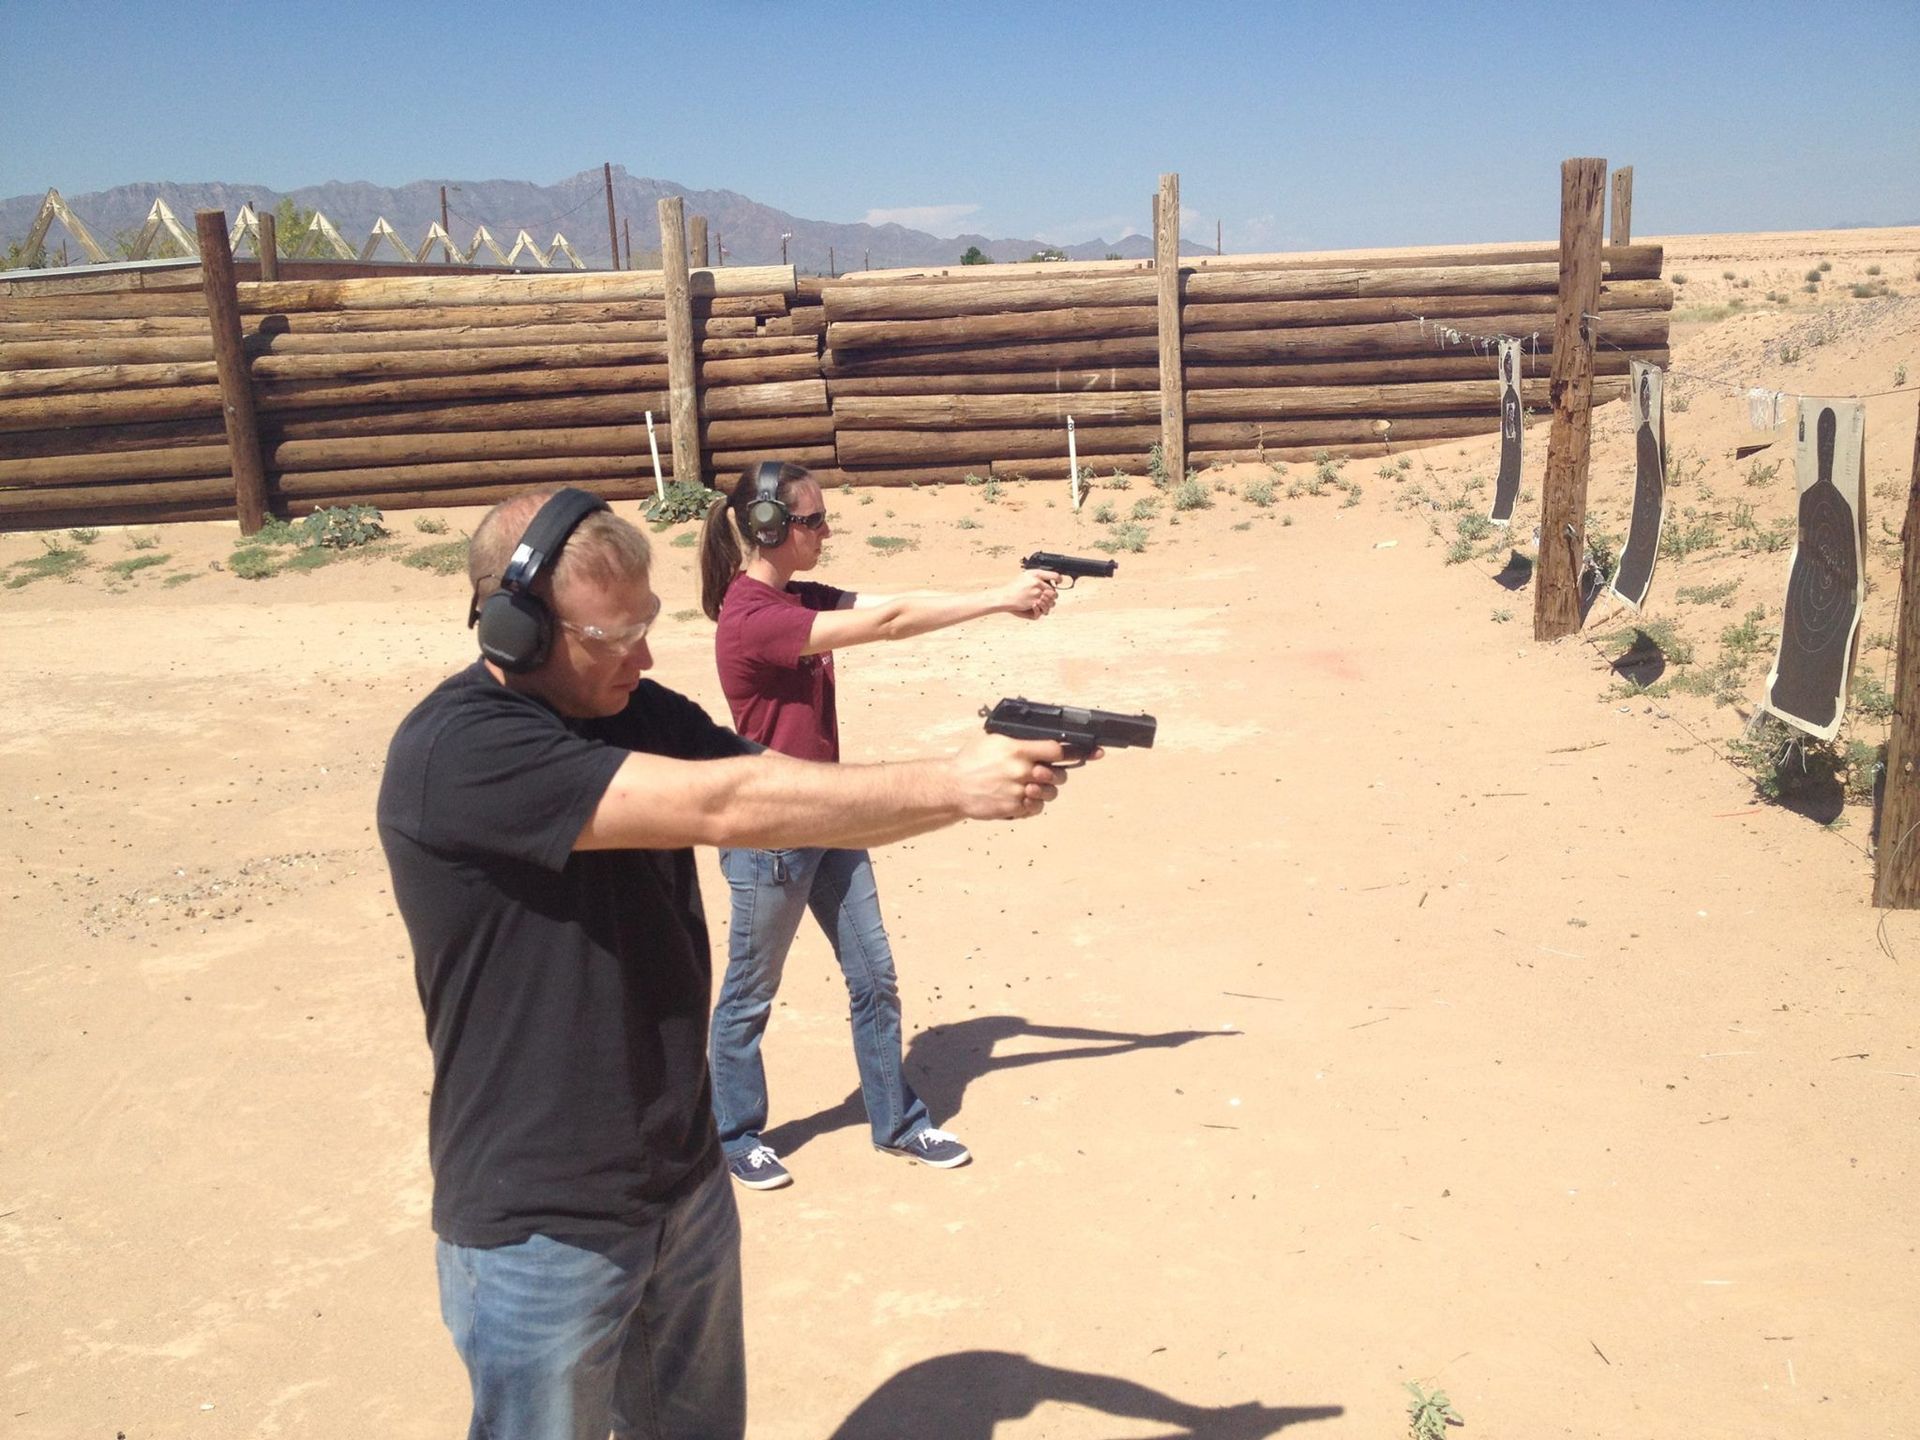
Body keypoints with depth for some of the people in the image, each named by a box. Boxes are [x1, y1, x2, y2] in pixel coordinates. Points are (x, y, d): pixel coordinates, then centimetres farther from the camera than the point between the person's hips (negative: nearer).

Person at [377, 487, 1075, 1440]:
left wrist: (988, 781, -18)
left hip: (687, 1186, 7)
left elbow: (811, 806, -2)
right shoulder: (454, 752, -23)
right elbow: (717, 807, -29)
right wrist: (952, 786, -25)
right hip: (542, 1232, -6)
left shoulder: (639, 714, 0)